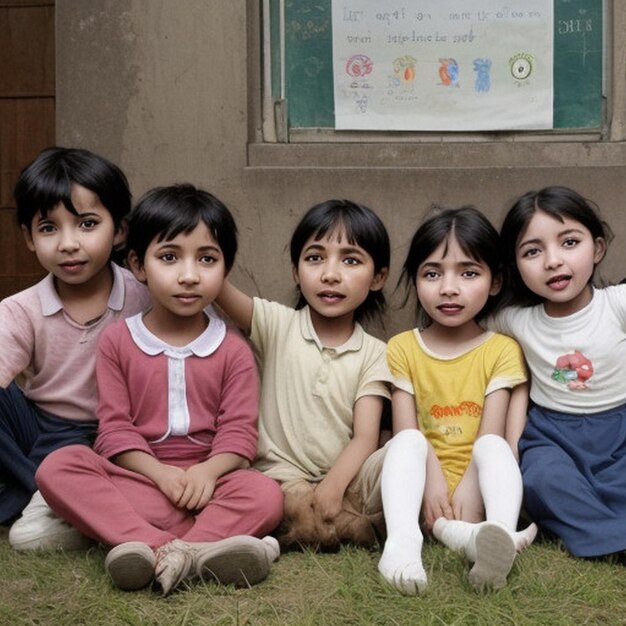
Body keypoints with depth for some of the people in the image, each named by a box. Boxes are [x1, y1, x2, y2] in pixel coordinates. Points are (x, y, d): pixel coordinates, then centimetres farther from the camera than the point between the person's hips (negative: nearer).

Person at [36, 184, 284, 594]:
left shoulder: (233, 350, 4)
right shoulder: (117, 341, 4)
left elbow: (239, 431, -4)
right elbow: (114, 427, -2)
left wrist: (207, 471, -25)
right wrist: (160, 472, -18)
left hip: (207, 478, 0)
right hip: (136, 475, 1)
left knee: (266, 494, -29)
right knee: (58, 467, -27)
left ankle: (172, 552, -45)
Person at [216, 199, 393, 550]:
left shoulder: (373, 353, 5)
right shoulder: (277, 325, 2)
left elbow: (365, 437, -5)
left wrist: (333, 486, -23)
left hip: (345, 478, 1)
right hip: (284, 477, 0)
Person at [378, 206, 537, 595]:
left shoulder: (502, 349, 1)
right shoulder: (402, 348, 3)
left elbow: (491, 433, -9)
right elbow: (406, 429, -6)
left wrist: (468, 490, -24)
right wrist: (432, 481, -22)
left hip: (475, 480, -1)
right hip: (427, 479, 1)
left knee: (493, 446, -29)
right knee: (407, 442, -26)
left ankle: (499, 537, -55)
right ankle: (402, 542, -48)